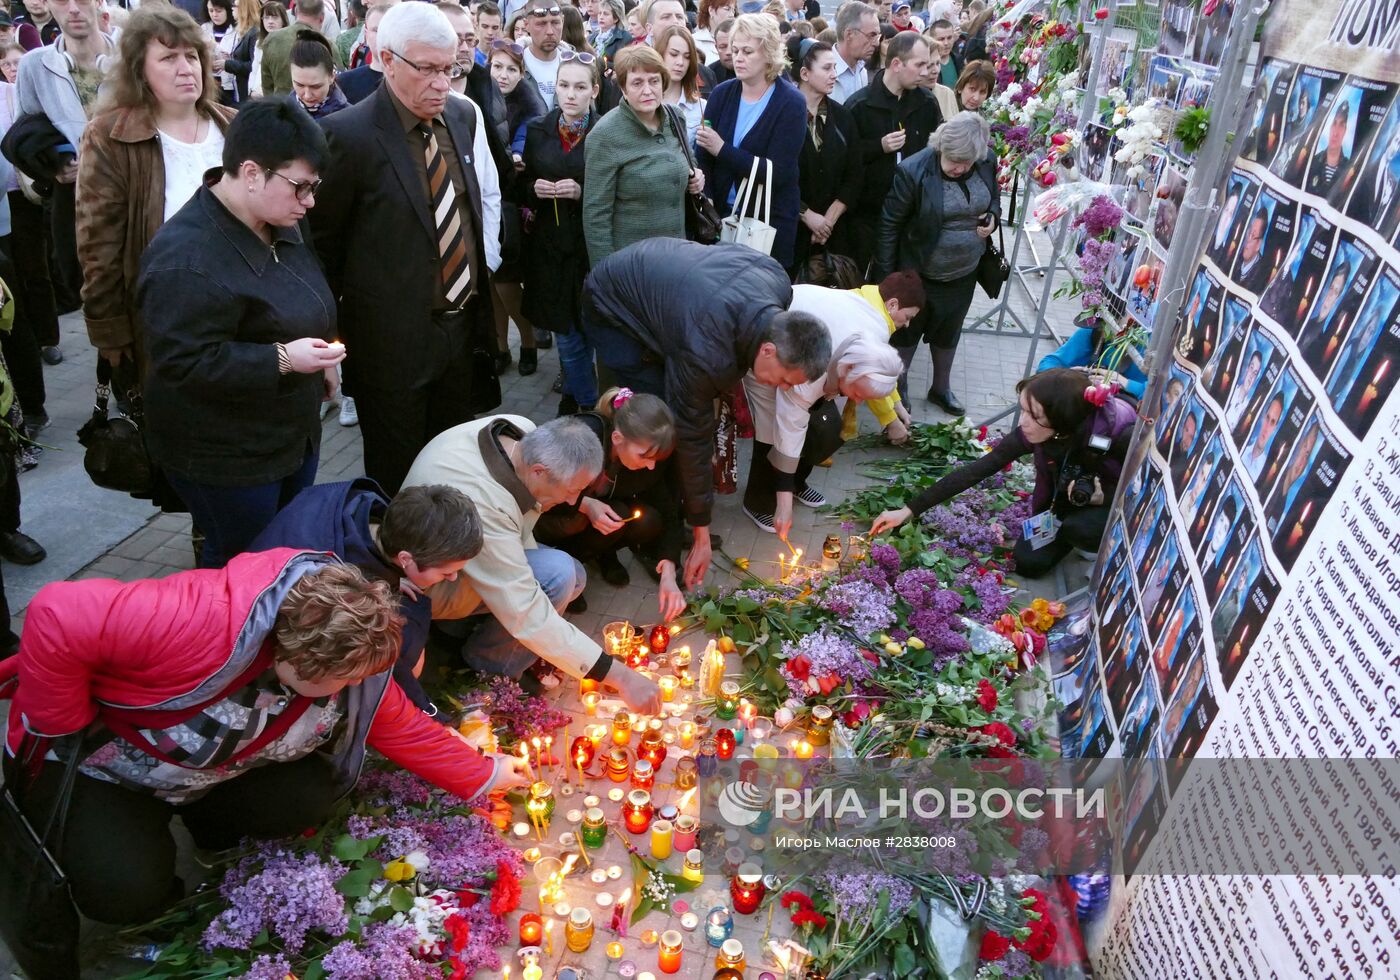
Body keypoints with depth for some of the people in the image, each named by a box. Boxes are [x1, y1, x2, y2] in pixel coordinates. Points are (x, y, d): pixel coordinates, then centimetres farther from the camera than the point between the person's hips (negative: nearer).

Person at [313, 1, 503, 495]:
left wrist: (484, 265, 13)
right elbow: (323, 241, -6)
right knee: (397, 474, 10)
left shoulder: (466, 115, 3)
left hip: (464, 321, 6)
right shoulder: (348, 134, -15)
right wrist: (341, 322, 0)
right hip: (393, 338, -5)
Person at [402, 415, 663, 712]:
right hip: (432, 584, -8)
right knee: (557, 574, -28)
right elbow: (526, 616, -38)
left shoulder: (525, 432, -18)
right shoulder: (481, 502, -41)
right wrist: (620, 676, -36)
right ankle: (488, 665, -4)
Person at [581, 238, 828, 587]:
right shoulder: (706, 354, -40)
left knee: (698, 410, 3)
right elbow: (692, 438, -29)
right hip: (612, 309, -7)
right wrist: (701, 534, -20)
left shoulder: (778, 282, -21)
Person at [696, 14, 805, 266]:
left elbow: (777, 171, -16)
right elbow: (702, 157, -3)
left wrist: (722, 150, -17)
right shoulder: (722, 94, 2)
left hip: (770, 221, -3)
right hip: (720, 214, 3)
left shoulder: (791, 103, -7)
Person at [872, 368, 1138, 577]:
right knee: (1028, 562, -9)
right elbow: (974, 471, -23)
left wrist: (1101, 494, -37)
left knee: (1079, 527, -32)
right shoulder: (1032, 432, -26)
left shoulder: (1120, 434, -37)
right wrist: (909, 510, -24)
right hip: (1066, 502, 4)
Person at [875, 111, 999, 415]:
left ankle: (941, 388, 42)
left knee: (948, 332, 22)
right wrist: (885, 276, -15)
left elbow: (995, 198, 12)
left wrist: (993, 217, -12)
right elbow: (889, 224, -17)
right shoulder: (913, 170, -23)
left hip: (964, 273, 5)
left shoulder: (986, 165, -9)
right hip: (918, 273, -4)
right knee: (907, 332, 14)